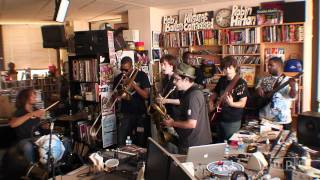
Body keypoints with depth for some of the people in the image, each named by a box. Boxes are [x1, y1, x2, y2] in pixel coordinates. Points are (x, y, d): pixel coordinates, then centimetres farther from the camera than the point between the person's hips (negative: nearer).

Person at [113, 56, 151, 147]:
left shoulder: (141, 75, -4)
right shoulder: (118, 78, 3)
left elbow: (146, 95, -10)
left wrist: (133, 84, -18)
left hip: (140, 113, -1)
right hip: (125, 114, 1)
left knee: (140, 142, 6)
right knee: (120, 142, -6)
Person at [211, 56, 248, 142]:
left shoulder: (241, 83, -13)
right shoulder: (222, 80, 4)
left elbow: (242, 104, -16)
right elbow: (215, 94, 18)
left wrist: (231, 103, -34)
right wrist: (211, 103, 0)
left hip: (233, 121, -6)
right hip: (220, 118, 6)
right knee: (219, 143, 18)